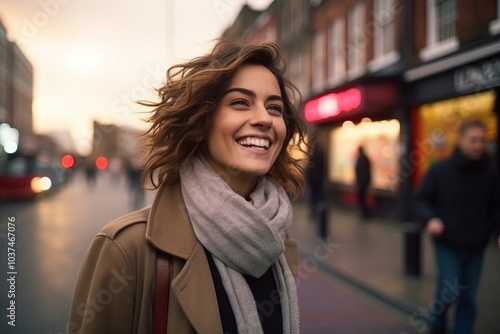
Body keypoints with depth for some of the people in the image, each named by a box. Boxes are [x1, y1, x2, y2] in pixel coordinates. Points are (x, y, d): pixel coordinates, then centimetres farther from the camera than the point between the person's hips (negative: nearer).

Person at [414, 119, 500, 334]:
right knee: (449, 292, -4)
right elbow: (421, 199, -3)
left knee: (468, 298, 7)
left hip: (476, 246, 3)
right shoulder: (440, 170, -8)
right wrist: (430, 219, -22)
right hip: (447, 244, -2)